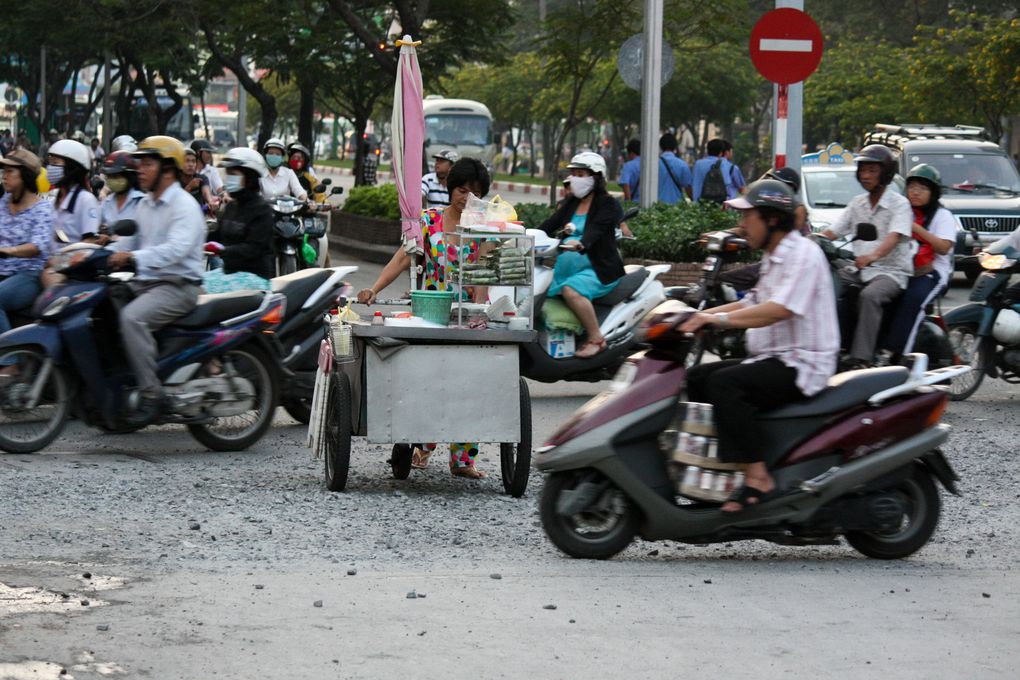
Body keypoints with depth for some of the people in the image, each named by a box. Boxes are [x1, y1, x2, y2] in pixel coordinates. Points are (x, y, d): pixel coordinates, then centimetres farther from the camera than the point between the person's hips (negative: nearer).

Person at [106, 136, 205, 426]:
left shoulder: (184, 205, -10)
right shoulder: (145, 205, 20)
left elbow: (177, 249, -24)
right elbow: (128, 242, 18)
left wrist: (135, 257, -35)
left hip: (178, 286, -9)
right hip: (144, 283, 9)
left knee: (132, 317, -33)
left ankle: (151, 394, -30)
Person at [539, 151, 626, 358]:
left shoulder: (608, 205, -6)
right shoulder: (572, 203, 18)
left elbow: (596, 229, -24)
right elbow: (551, 224, 8)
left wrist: (581, 244, -45)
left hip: (599, 269, -8)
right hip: (567, 266, 8)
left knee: (571, 290, -34)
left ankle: (596, 339, -25)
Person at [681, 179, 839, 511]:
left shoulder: (802, 253, -14)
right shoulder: (774, 258, 19)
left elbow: (780, 309, -27)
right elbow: (752, 304, 22)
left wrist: (721, 319, -29)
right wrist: (699, 316, 10)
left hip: (802, 365, -11)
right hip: (773, 359, 11)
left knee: (725, 383, -29)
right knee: (697, 377, 8)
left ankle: (757, 477, -30)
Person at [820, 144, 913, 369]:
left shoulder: (899, 204, -3)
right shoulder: (857, 204, 17)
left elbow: (894, 236, -21)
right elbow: (832, 231, 11)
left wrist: (873, 255, -42)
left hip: (891, 272, -7)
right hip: (860, 272, 7)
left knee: (869, 296, -37)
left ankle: (860, 360, -43)